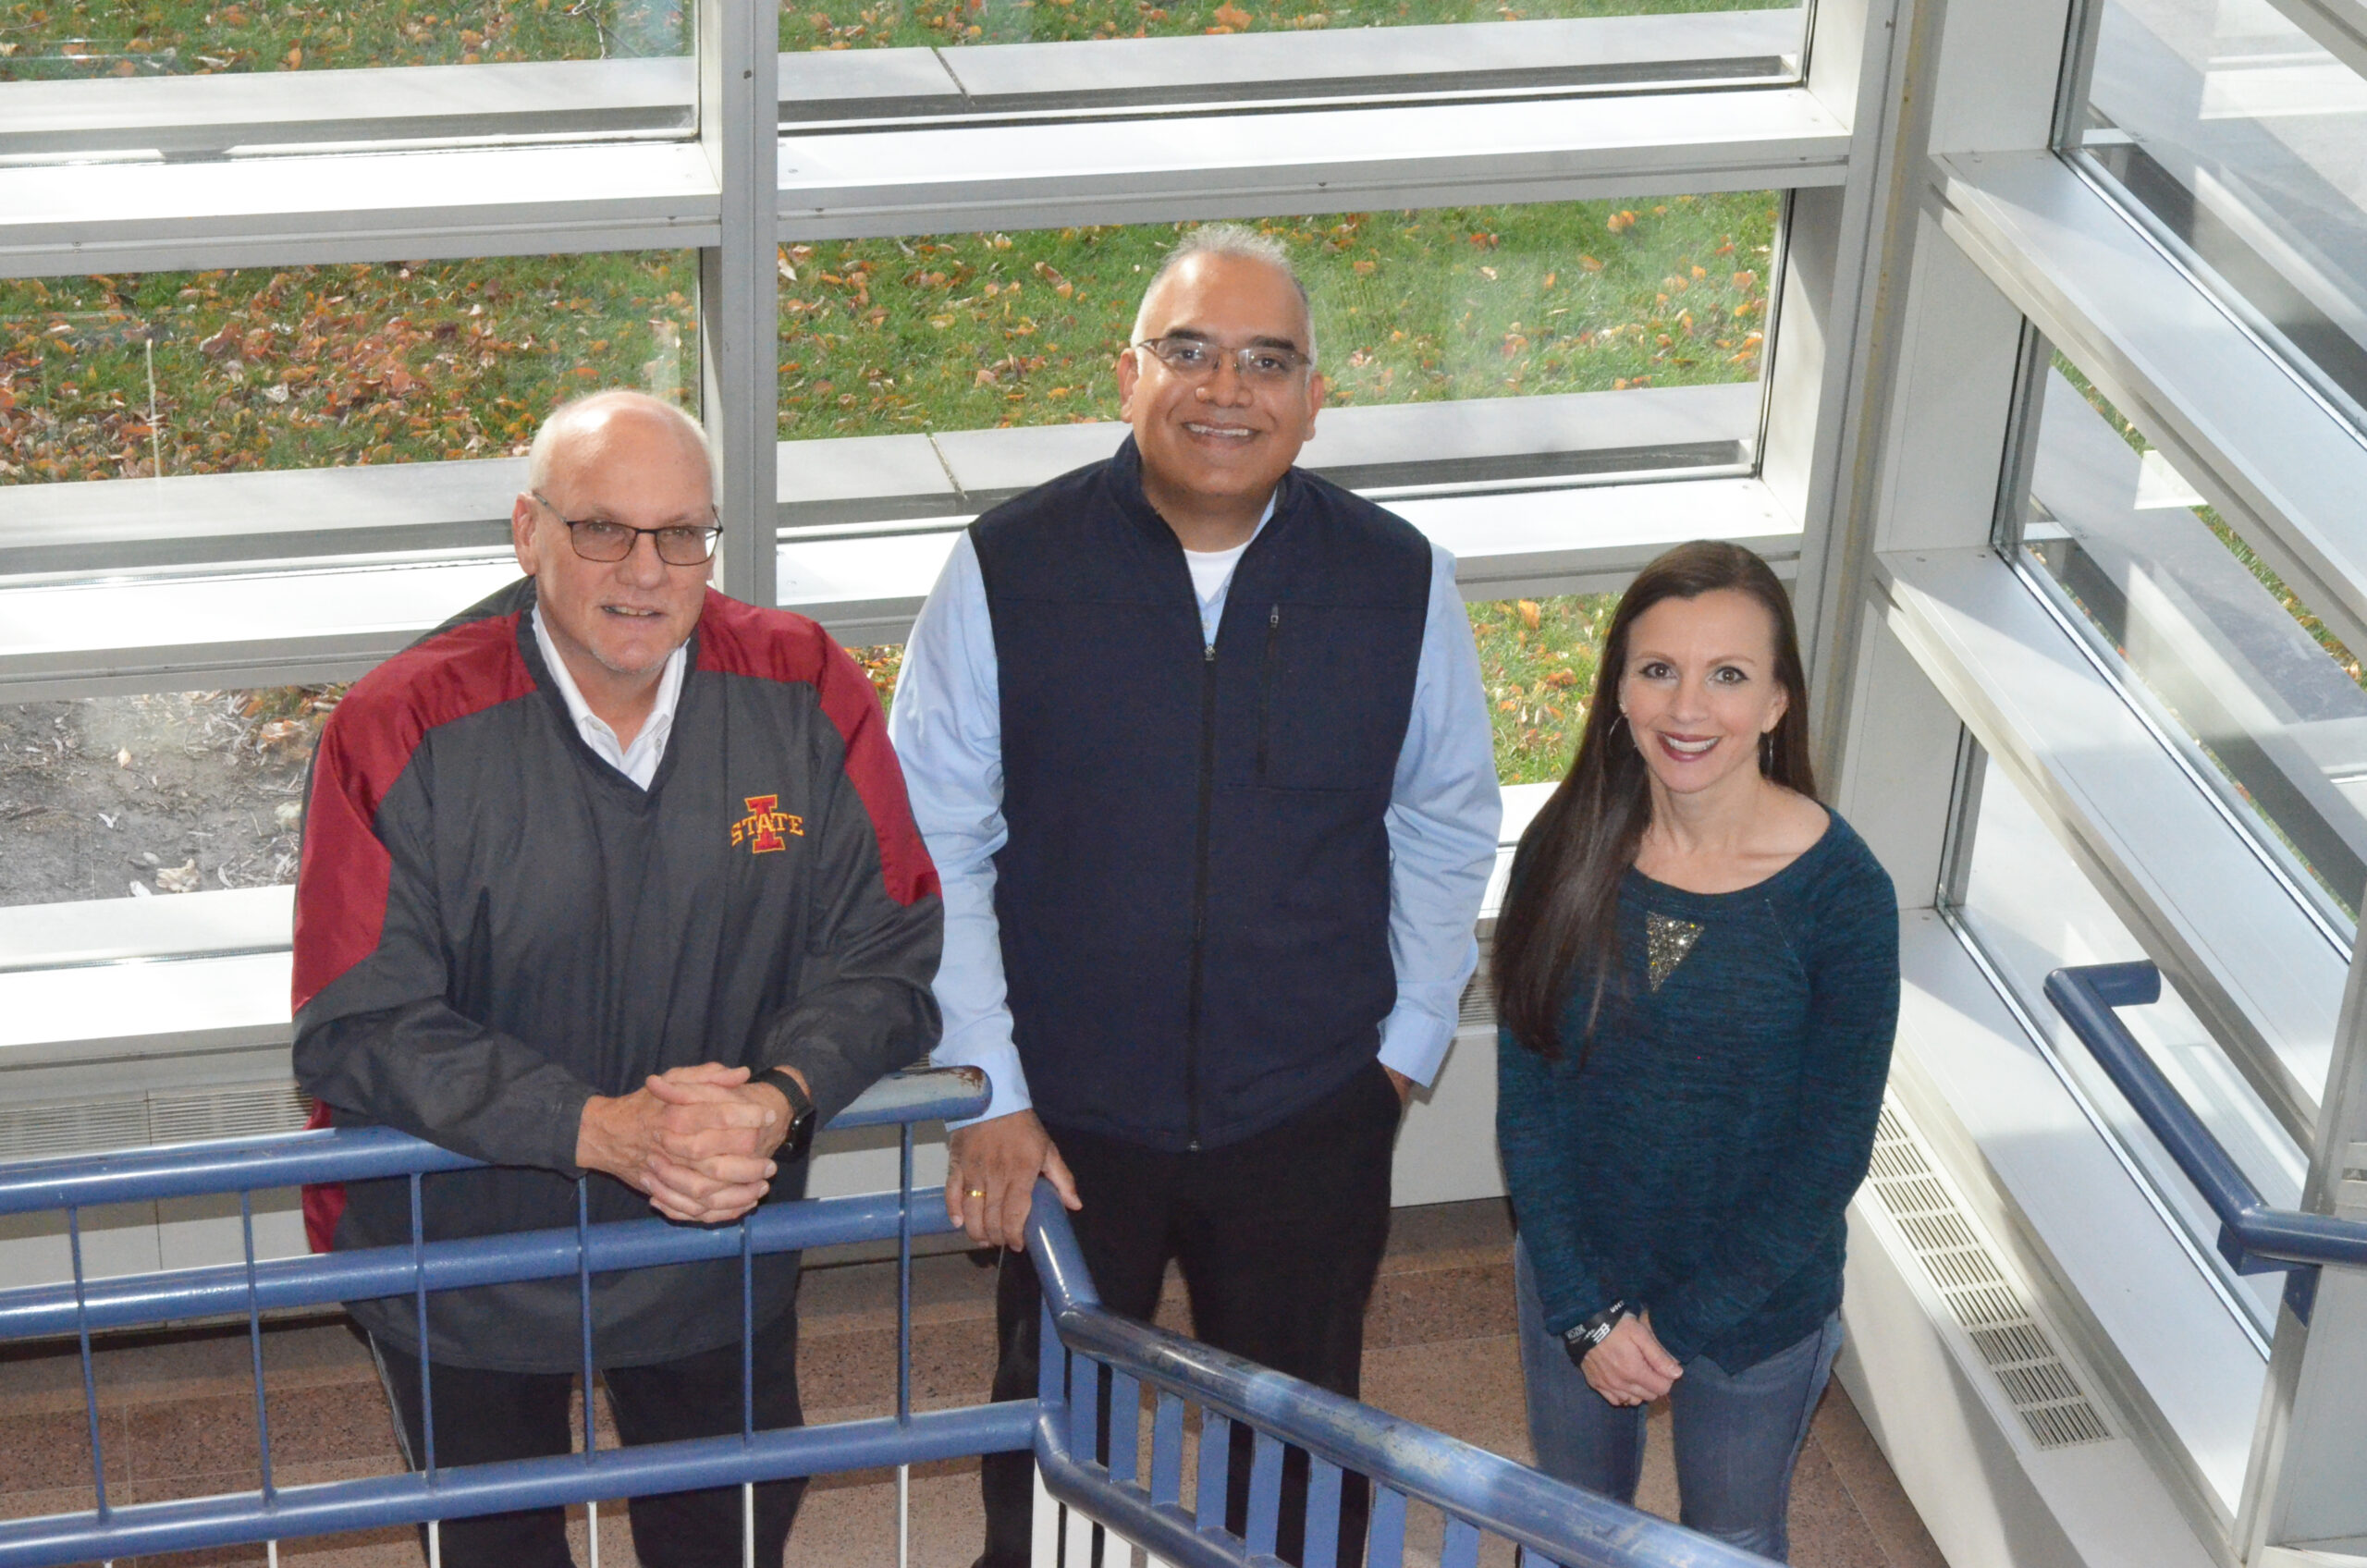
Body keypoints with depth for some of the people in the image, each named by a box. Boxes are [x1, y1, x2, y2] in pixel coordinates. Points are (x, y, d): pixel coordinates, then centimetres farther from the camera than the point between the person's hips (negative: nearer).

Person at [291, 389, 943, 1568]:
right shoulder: (403, 730, -19)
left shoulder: (805, 694, -12)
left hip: (726, 1251, 2)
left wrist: (783, 1099, -28)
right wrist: (600, 1128, -32)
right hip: (461, 1270, -2)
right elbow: (359, 1027, -21)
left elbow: (885, 954, -8)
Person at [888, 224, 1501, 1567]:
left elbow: (1446, 828, 6)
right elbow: (937, 846, -8)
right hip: (1065, 1116, -1)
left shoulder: (1399, 579, -7)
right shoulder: (1009, 570, -12)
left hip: (1313, 1118, 1)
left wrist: (1408, 1045, 4)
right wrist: (987, 1096, -11)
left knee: (1303, 1458, 20)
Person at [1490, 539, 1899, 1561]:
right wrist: (1585, 1313, -13)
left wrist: (1678, 1322, -14)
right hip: (1572, 1280, 3)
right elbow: (1526, 1096, -8)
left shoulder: (1841, 894, -22)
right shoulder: (1567, 852, -13)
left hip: (1757, 1307, -2)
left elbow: (1829, 1154, -16)